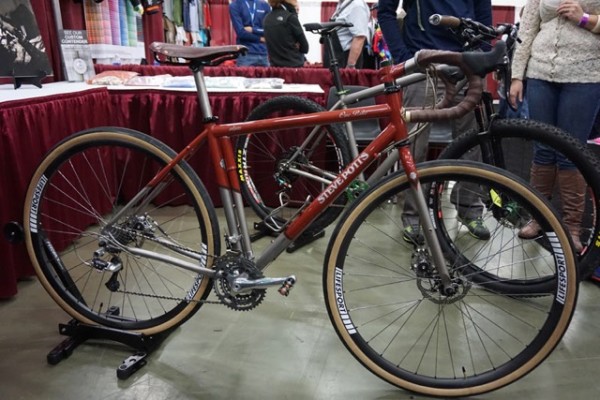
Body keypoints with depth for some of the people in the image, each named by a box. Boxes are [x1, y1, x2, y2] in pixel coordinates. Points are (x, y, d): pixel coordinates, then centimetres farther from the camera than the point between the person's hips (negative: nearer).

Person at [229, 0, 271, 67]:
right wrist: (260, 38, -2)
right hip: (246, 54, -3)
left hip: (264, 53, 3)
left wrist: (253, 30, -6)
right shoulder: (235, 5, 1)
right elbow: (241, 32, -9)